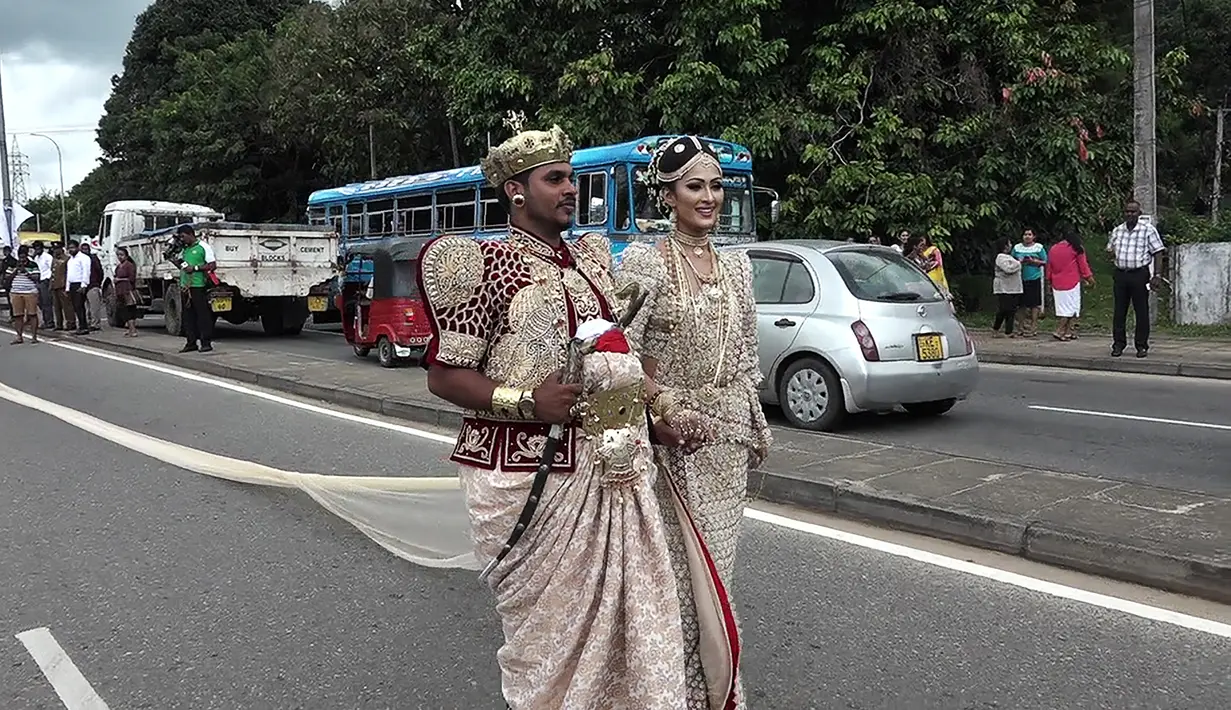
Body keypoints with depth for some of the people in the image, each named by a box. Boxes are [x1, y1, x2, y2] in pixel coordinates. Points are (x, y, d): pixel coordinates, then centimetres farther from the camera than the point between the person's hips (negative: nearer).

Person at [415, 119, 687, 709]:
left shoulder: (592, 258, 15)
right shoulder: (483, 264, -7)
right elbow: (444, 376, -9)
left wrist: (649, 411, 12)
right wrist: (526, 401, -20)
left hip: (615, 471, 6)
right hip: (532, 475, -6)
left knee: (629, 613, 7)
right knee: (547, 624, 5)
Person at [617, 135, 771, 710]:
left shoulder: (737, 264, 11)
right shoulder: (644, 262, -8)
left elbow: (746, 355, 14)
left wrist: (756, 424, 11)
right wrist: (665, 410, -18)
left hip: (730, 433, 6)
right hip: (676, 436, -5)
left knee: (715, 562, 13)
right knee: (688, 566, -3)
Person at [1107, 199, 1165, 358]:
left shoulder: (1148, 230, -1)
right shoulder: (1117, 231, 13)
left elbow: (1158, 253, -4)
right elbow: (1110, 249, 27)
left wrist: (1157, 275, -11)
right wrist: (1111, 252, 3)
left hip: (1140, 274, -4)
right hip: (1120, 274, 4)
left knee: (1141, 311, 1)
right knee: (1119, 311, 4)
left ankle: (1141, 345, 7)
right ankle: (1118, 344, 11)